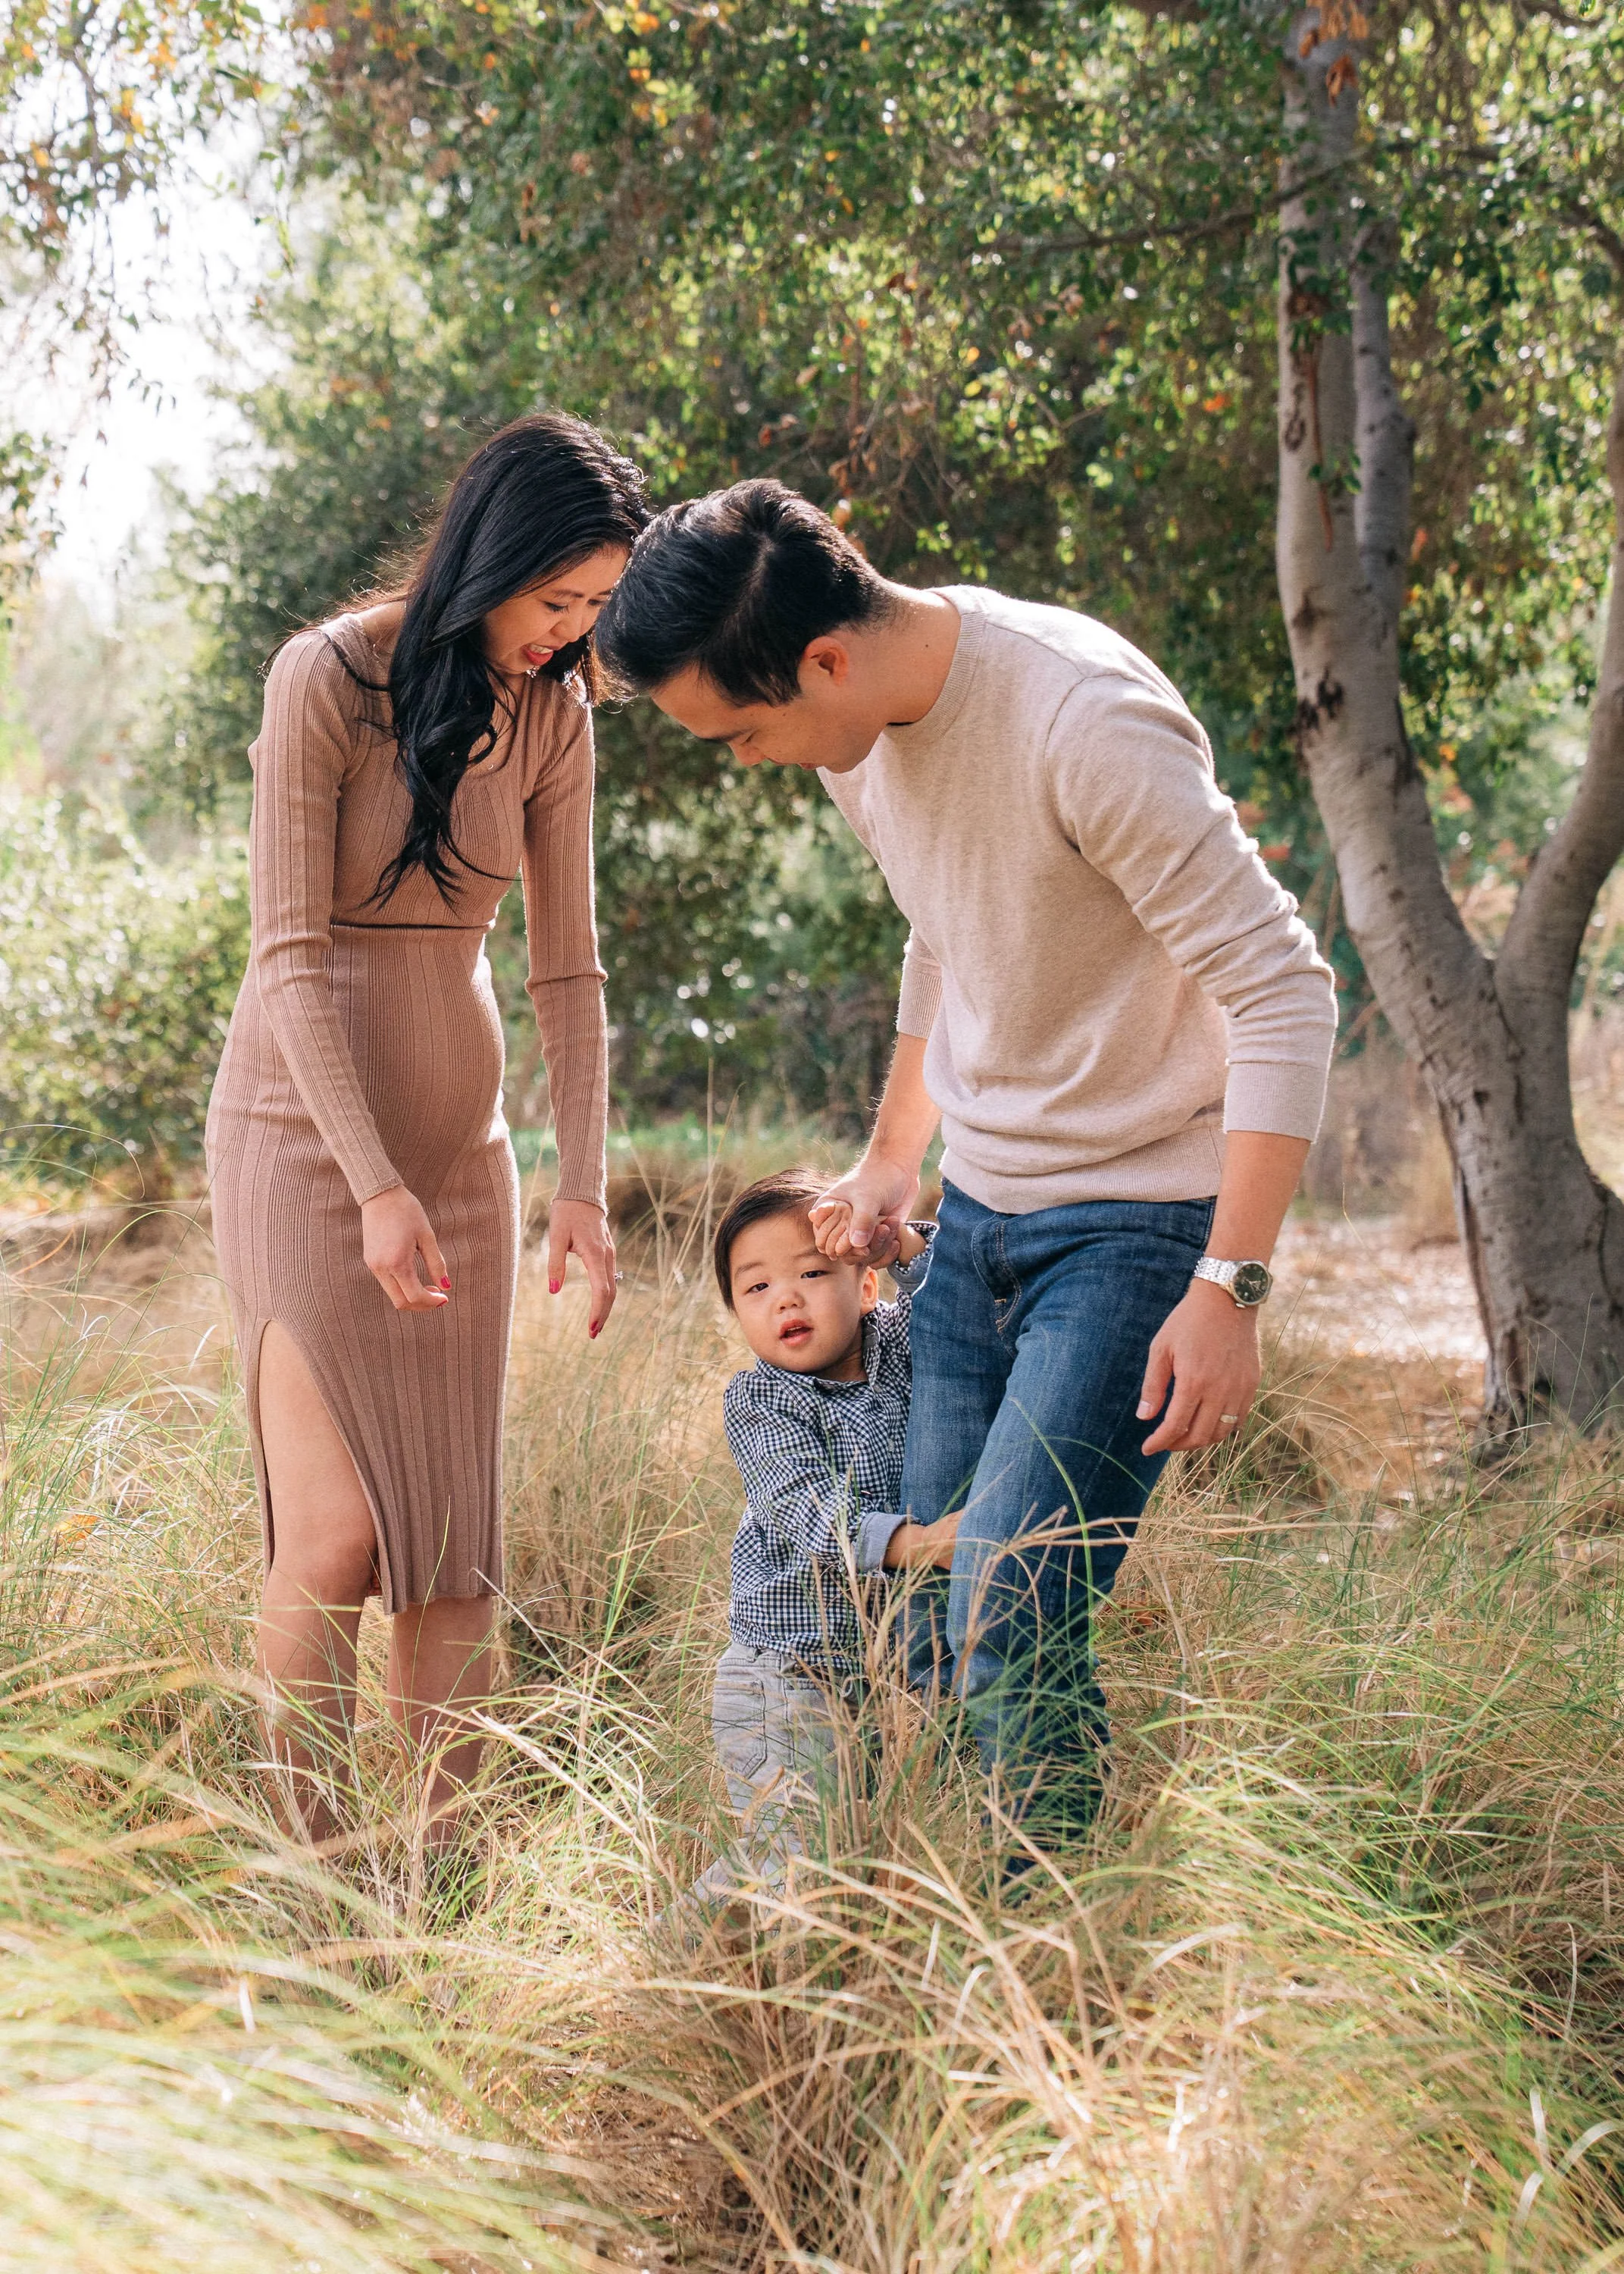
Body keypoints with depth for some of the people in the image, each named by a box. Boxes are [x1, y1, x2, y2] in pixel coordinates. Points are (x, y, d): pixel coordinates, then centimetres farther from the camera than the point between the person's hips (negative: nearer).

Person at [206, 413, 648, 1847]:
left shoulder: (552, 713, 3)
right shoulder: (328, 678, -13)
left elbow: (567, 965, 6)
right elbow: (292, 956, -15)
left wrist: (584, 1186, 0)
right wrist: (377, 1188, -22)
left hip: (460, 1135, 5)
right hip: (306, 1130, -5)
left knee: (457, 1535, 4)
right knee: (339, 1524, -12)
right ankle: (307, 1860, 1)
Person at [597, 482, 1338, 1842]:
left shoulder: (1086, 721, -25)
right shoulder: (857, 732, 0)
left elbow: (1282, 990, -22)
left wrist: (1228, 1286, -24)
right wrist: (891, 1162, 17)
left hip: (1137, 1220, -8)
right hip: (978, 1215, 8)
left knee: (1010, 1628, -15)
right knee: (921, 1631, 8)